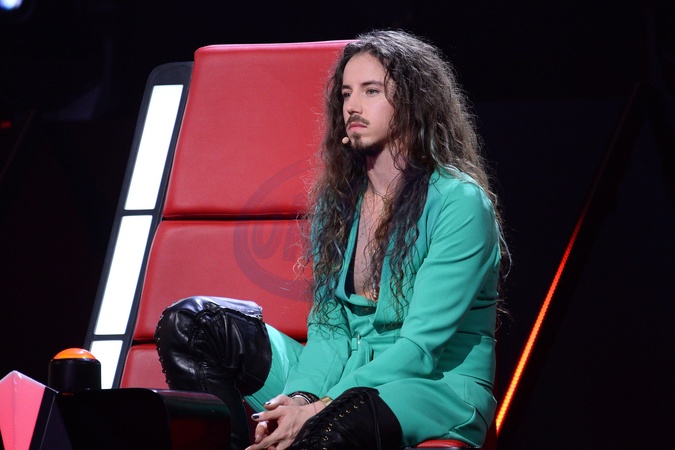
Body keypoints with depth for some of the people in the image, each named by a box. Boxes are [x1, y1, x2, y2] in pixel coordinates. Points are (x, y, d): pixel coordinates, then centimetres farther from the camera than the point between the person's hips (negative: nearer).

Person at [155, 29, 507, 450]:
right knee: (189, 324, -7)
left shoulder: (459, 203, -11)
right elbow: (328, 325, 7)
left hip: (439, 389, -7)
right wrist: (300, 398, -15)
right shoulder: (338, 198, 10)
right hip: (344, 378, 7)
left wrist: (320, 410, -25)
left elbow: (420, 346, -17)